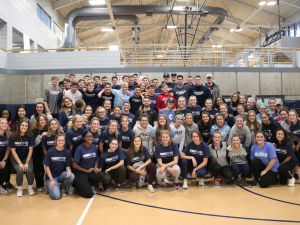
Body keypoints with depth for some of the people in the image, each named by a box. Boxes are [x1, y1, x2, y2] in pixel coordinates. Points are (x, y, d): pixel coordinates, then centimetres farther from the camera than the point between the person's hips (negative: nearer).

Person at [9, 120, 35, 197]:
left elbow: (30, 150, -8)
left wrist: (27, 163, -14)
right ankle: (19, 189, 1)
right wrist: (20, 163, -16)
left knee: (30, 171, -24)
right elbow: (13, 151, -11)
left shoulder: (30, 137, -11)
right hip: (15, 158, 0)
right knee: (20, 171, -26)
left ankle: (30, 188, 3)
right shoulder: (13, 137, -12)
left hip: (26, 157, 1)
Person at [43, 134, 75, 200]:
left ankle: (62, 188, 1)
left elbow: (68, 166, 0)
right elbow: (46, 167, -7)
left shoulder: (67, 152, -5)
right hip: (51, 175, -3)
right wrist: (51, 180, -13)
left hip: (61, 174, 3)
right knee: (56, 196, -23)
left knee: (71, 176, -31)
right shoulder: (50, 152, -11)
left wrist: (68, 171, -25)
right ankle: (50, 186, 14)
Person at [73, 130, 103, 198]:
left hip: (91, 171, 4)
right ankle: (77, 186, 14)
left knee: (100, 175, -30)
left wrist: (95, 167, -6)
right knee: (89, 194, -17)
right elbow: (74, 165, -12)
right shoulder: (79, 149, -13)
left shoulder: (94, 147, 2)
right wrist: (86, 170, -11)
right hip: (80, 173, -4)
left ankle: (94, 186, 5)